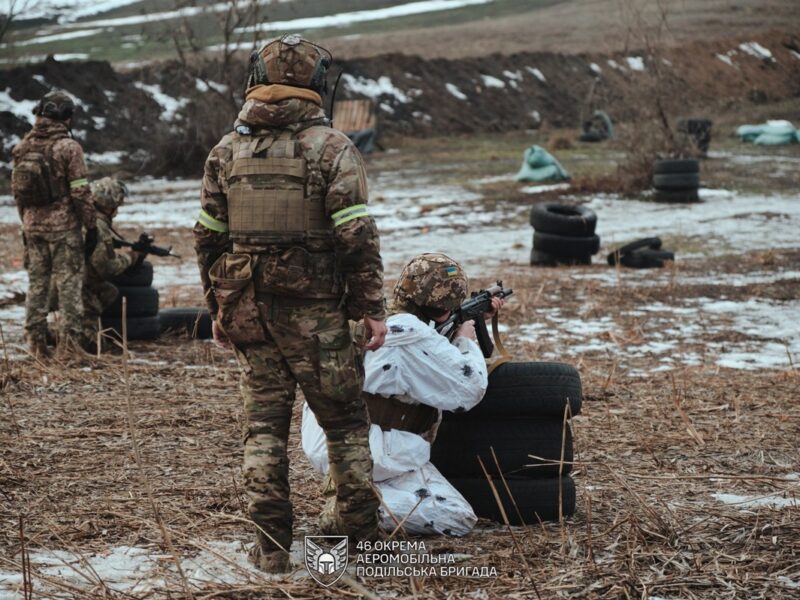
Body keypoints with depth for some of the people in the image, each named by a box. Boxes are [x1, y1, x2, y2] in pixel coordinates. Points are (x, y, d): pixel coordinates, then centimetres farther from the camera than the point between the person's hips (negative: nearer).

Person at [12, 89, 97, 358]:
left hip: (33, 226, 5)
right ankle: (68, 344, 0)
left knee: (37, 284, 12)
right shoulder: (68, 147, -13)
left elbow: (17, 190, 10)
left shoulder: (23, 147, 4)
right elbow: (81, 192, -13)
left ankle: (36, 344, 14)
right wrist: (91, 226, -5)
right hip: (64, 228, -5)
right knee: (68, 285, 1)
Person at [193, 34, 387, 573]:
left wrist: (218, 307, 18)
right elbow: (358, 238, -12)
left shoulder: (227, 151, 6)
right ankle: (357, 518, 25)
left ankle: (271, 543, 6)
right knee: (344, 416, 13)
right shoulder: (331, 148, -8)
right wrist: (373, 310, -6)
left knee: (265, 422, 9)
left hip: (247, 308, 4)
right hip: (315, 312, -4)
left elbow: (208, 238, 9)